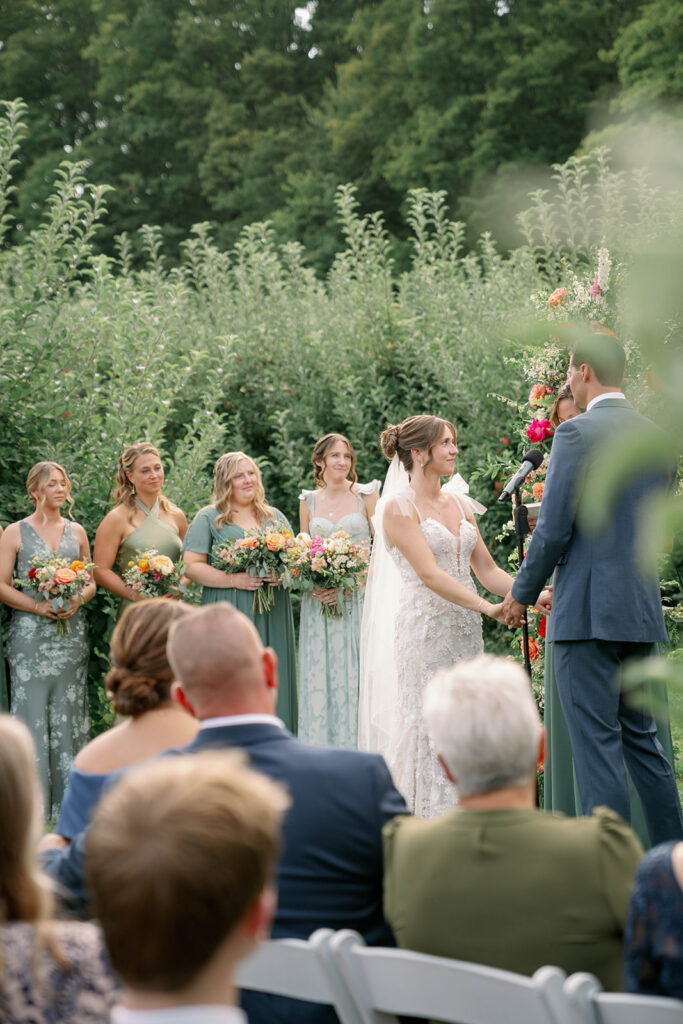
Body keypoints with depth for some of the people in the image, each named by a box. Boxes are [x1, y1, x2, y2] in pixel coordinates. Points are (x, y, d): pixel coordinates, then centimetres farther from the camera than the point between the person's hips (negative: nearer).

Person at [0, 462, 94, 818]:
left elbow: (91, 581, 16)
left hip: (72, 633, 3)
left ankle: (69, 799, 9)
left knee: (69, 712, 3)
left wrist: (78, 600, -6)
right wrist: (38, 606, -14)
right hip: (30, 634, -3)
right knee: (32, 711, -5)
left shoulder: (76, 532, 12)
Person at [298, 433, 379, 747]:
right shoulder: (308, 501, 11)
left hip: (356, 599, -3)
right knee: (319, 674, 1)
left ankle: (355, 749, 0)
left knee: (353, 671, -5)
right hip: (318, 599, 3)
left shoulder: (366, 495, 1)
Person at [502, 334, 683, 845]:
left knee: (597, 744, -5)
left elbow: (553, 530, -13)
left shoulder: (577, 433, -11)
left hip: (589, 611, -7)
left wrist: (522, 593, 3)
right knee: (641, 736, 17)